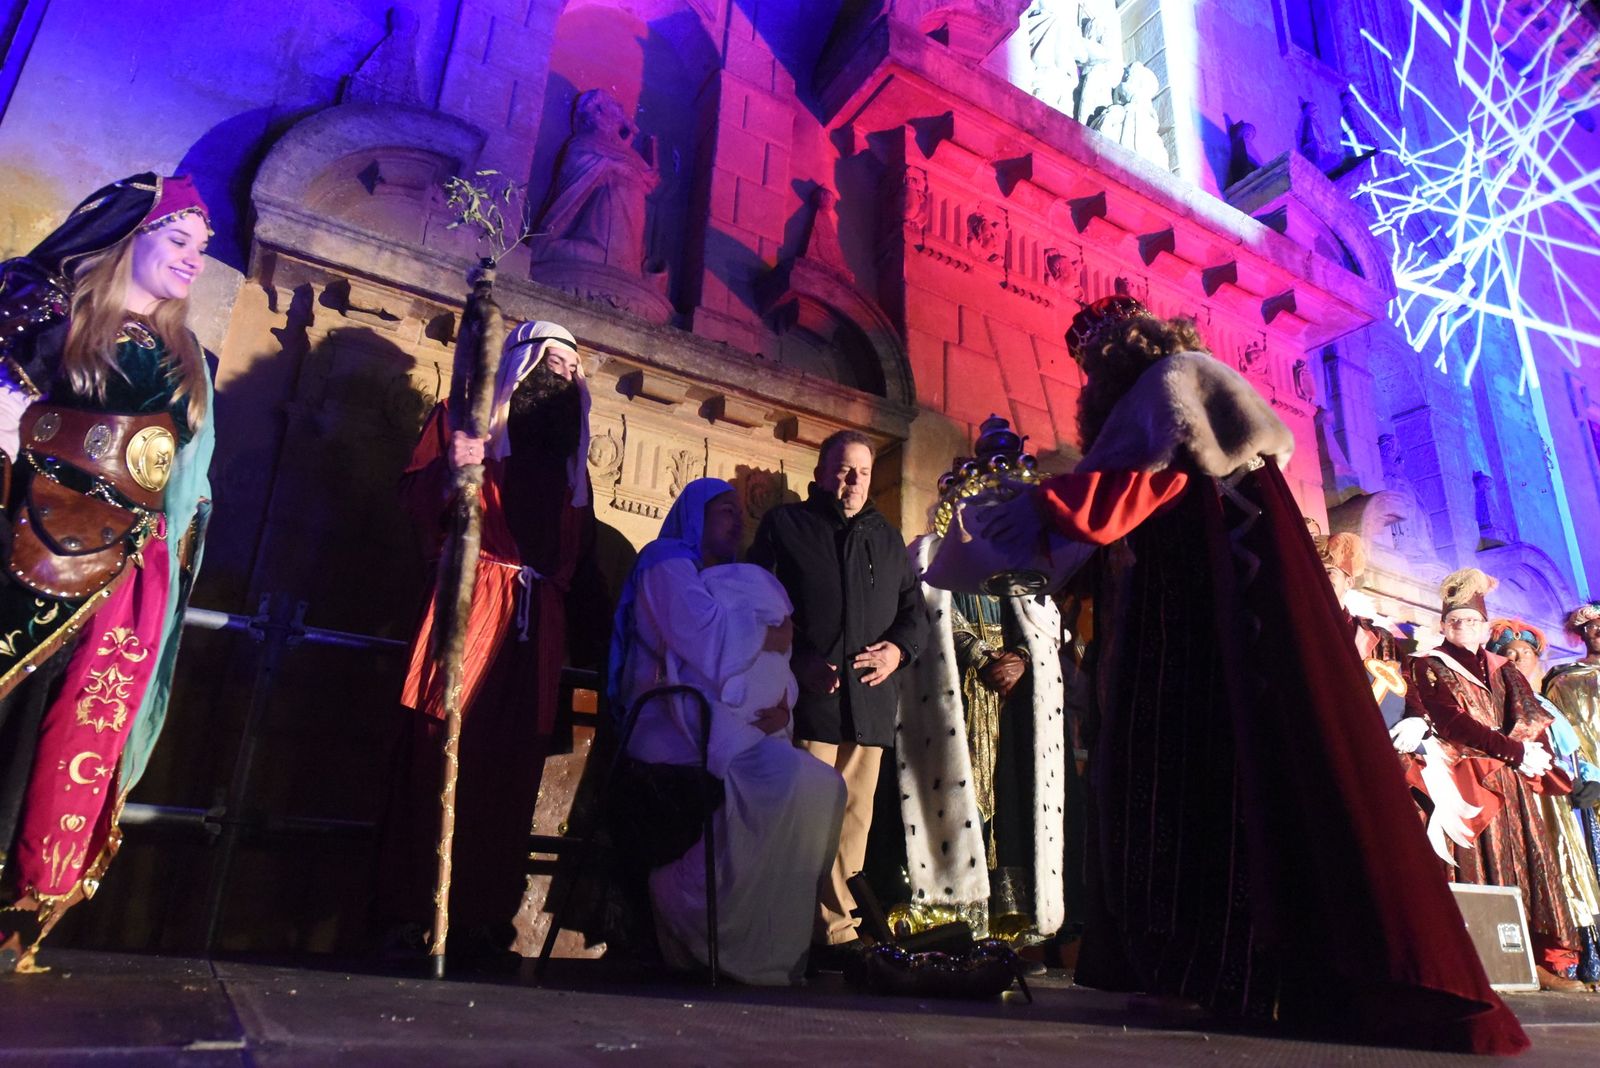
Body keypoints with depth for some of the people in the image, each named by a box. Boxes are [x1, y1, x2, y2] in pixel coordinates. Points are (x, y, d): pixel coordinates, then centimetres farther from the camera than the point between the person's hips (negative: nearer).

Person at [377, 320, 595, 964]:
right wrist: (451, 471, -17)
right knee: (440, 759, -8)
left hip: (538, 621, 4)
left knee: (509, 775, 0)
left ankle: (480, 920, 7)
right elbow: (417, 498, 5)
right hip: (471, 605, -4)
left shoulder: (567, 450, 25)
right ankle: (408, 917, 2)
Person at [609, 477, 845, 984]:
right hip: (684, 722, -7)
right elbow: (714, 644, -17)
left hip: (744, 728, 8)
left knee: (826, 785, -12)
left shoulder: (749, 581, 24)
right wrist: (770, 635, 0)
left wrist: (782, 704, -4)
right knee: (792, 780, -27)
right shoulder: (668, 569, 0)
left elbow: (775, 662, 17)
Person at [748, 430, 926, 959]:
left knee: (855, 818, 4)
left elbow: (914, 607, 22)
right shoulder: (785, 524, 9)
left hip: (871, 700, 4)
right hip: (809, 696, -4)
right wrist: (796, 661, -10)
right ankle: (840, 932, -1)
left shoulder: (886, 537, 23)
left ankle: (835, 931, 12)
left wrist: (898, 647, 1)